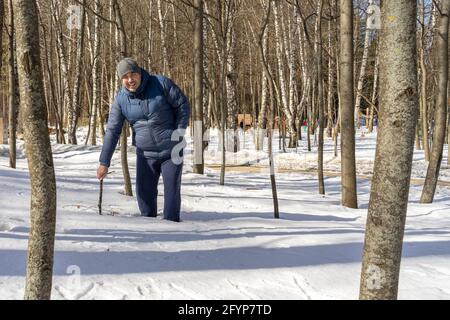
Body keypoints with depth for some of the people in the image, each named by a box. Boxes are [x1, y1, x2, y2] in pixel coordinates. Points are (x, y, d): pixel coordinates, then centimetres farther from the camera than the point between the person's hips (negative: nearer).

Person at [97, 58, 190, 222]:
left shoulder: (161, 83, -10)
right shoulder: (121, 99, -3)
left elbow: (183, 105, -3)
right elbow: (112, 131, -2)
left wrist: (179, 132, -10)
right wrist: (104, 162, -5)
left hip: (171, 151, -2)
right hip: (145, 154, 3)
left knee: (172, 190, -1)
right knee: (145, 192, 3)